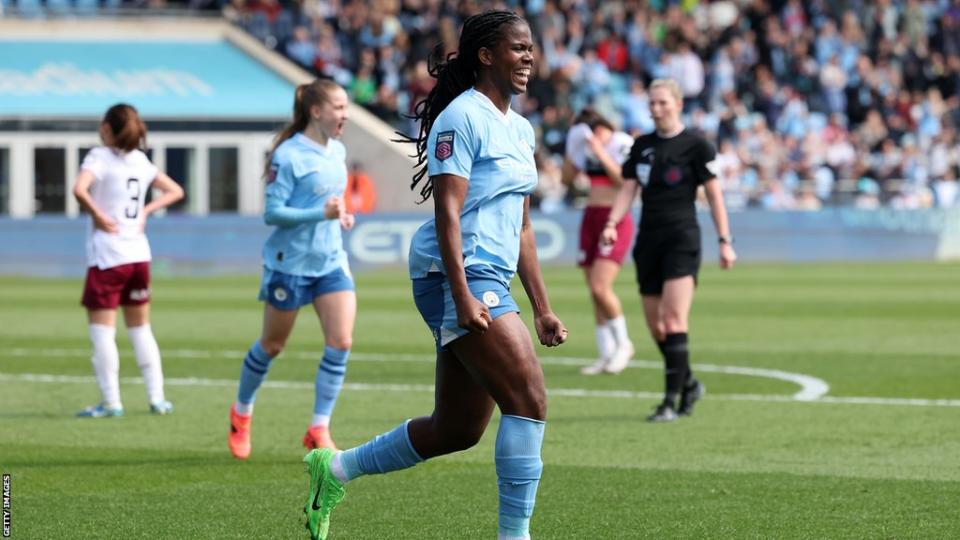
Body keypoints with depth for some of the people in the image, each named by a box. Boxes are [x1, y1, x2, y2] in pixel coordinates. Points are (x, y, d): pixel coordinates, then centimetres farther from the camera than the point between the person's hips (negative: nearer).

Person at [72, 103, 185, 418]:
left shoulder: (100, 157, -9)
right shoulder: (140, 160, 11)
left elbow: (80, 190, -28)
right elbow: (174, 191, 19)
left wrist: (97, 215, -14)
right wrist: (145, 211, 9)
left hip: (106, 257, -6)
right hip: (139, 254, 6)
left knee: (102, 330, -1)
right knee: (141, 329, 15)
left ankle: (111, 402, -5)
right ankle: (157, 398, 12)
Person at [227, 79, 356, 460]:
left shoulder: (337, 152, 8)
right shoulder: (289, 156, -15)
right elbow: (272, 212, -18)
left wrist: (341, 216, 4)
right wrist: (321, 214, -27)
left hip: (331, 261, 6)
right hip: (290, 263, -6)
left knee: (341, 342, -10)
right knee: (271, 345, 9)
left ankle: (319, 430, -3)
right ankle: (241, 412, 33)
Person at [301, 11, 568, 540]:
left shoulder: (520, 129, 18)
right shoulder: (462, 118, -10)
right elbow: (447, 212, -17)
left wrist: (541, 308, 18)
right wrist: (463, 297, -24)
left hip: (490, 282, 10)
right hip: (460, 277, -10)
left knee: (456, 430, 12)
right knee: (529, 398, -18)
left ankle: (335, 469, 28)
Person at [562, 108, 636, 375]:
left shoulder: (624, 145, -8)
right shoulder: (586, 148, 10)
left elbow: (626, 181, -17)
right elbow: (567, 178, 13)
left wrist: (602, 155, -19)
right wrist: (571, 151, -1)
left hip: (616, 220, -7)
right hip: (591, 218, 7)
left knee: (600, 287, -18)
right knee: (595, 293, 6)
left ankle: (623, 343, 1)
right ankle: (606, 355, 12)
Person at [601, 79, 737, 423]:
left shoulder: (694, 145, -3)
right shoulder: (642, 146, 12)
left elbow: (714, 195, -2)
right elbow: (628, 190, 11)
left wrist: (725, 240, -7)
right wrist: (612, 223, -6)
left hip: (681, 238, -6)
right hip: (648, 239, 6)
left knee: (674, 319, -16)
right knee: (655, 326, 7)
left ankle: (671, 400, -15)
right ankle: (689, 383, 27)